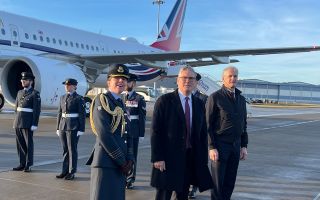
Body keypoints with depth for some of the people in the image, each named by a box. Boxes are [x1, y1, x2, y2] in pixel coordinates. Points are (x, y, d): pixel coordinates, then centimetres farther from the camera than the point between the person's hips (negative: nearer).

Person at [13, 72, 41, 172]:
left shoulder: (35, 94, -6)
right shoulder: (20, 93, 14)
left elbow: (37, 110, -10)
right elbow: (17, 108, 18)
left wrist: (35, 124, -15)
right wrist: (16, 121, 14)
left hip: (28, 123, -6)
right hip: (18, 122, 6)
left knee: (28, 143, 0)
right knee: (20, 143, 9)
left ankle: (28, 165, 6)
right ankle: (22, 164, 17)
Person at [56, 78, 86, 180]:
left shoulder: (79, 98, -5)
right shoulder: (62, 98, 12)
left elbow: (82, 115, -8)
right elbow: (59, 113, 15)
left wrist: (81, 129, -13)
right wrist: (58, 127, 12)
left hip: (73, 127, -6)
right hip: (63, 126, 6)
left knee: (72, 150, 0)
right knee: (65, 149, 11)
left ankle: (71, 172, 8)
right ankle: (65, 171, 19)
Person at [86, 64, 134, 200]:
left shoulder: (121, 103, 16)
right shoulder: (101, 100, -8)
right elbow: (104, 135, -17)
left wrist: (129, 159, 1)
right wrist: (122, 160, -13)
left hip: (120, 165, 8)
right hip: (105, 162, -8)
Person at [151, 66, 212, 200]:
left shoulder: (199, 104, 9)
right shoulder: (165, 101, -6)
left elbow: (203, 133, 11)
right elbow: (156, 131, -8)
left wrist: (203, 159, 7)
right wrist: (157, 158, -13)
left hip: (191, 159, 5)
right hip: (168, 158, -4)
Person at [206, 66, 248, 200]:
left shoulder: (241, 99, 12)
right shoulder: (215, 97, -6)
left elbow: (244, 125, 17)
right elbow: (208, 125, -8)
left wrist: (244, 146, 10)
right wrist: (212, 147, -13)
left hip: (236, 146, 5)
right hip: (220, 145, -5)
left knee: (230, 183, 11)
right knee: (218, 183, 1)